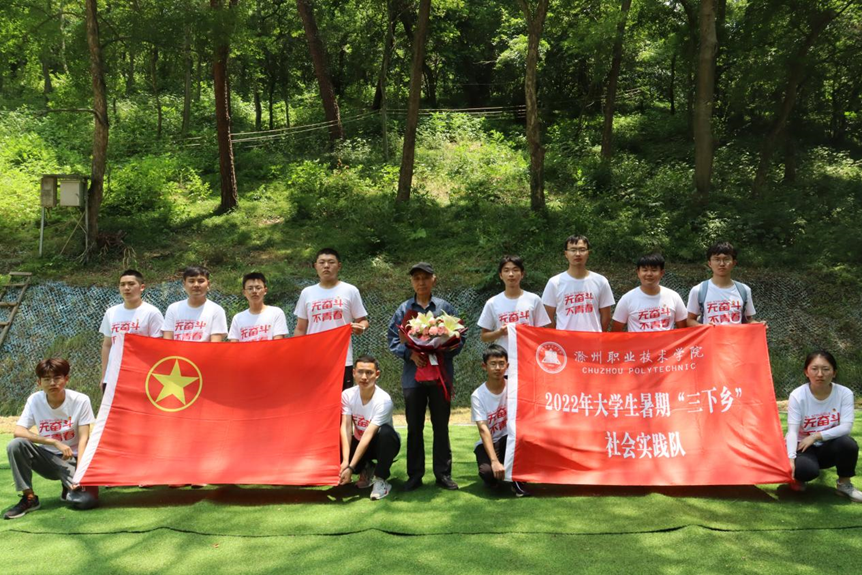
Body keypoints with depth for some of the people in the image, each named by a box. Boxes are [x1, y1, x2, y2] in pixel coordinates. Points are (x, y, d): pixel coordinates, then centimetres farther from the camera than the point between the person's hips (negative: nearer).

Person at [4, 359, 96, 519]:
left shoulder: (81, 401, -14)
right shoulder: (34, 400, -8)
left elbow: (84, 439, -16)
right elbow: (18, 431, -18)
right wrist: (55, 442, -26)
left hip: (73, 460, -2)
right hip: (48, 457, 2)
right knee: (15, 445, -26)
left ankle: (70, 486, 12)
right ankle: (29, 498, -11)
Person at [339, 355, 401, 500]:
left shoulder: (383, 400, -29)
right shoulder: (347, 395, -15)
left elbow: (368, 434, -33)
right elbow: (346, 427, -21)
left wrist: (351, 467, -36)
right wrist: (345, 461, -35)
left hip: (383, 444, -4)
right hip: (359, 443, 4)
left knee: (385, 431, -37)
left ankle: (381, 480, -18)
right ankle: (366, 469, 9)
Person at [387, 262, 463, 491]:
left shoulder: (445, 307, 4)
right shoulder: (404, 309, 5)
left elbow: (458, 339, 3)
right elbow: (393, 340, 3)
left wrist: (441, 352, -15)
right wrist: (411, 354, -14)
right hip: (413, 374, 1)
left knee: (441, 426, 6)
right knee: (414, 427, 6)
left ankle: (443, 473, 15)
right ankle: (415, 475, 15)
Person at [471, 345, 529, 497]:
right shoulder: (478, 396, -13)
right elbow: (483, 429, -21)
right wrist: (494, 461, -31)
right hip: (488, 444, -1)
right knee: (488, 472, -31)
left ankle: (517, 480, -12)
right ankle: (493, 478, 9)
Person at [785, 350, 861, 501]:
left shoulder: (845, 394, -12)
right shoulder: (797, 395, -17)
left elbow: (846, 427, -19)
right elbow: (792, 431, -24)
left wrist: (816, 436, -27)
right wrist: (790, 458, -39)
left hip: (828, 448, 2)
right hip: (803, 447, -2)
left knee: (848, 443, -31)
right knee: (807, 469, -35)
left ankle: (844, 484, -4)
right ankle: (797, 477, 5)